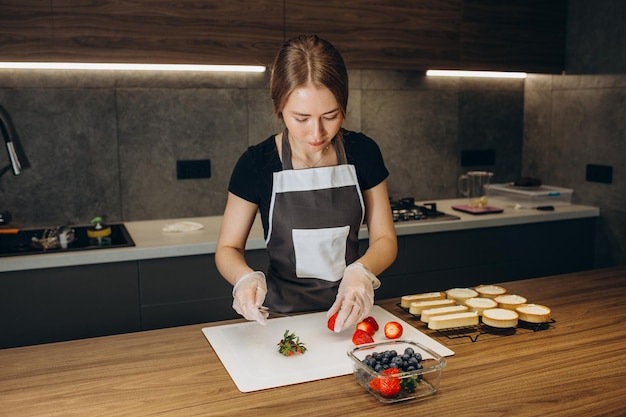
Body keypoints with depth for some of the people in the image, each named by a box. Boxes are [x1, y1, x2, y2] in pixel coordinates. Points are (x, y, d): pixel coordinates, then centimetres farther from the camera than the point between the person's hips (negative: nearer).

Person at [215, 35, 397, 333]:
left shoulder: (363, 153, -2)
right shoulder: (257, 163, -7)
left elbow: (385, 239, 3)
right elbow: (227, 248, 2)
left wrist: (362, 271, -19)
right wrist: (245, 277, -22)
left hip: (349, 312, 3)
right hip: (282, 313, -3)